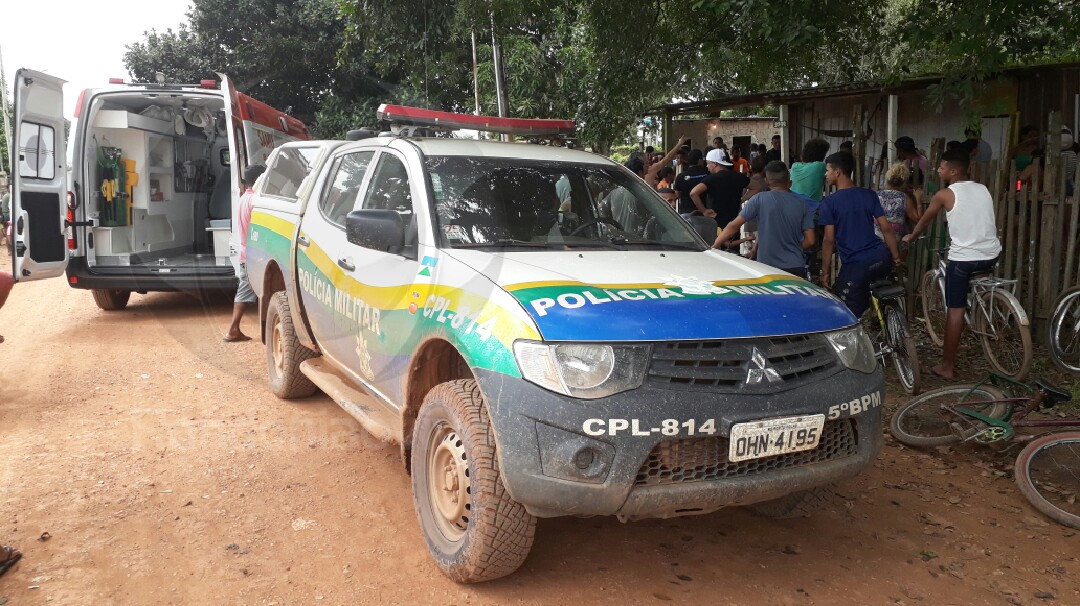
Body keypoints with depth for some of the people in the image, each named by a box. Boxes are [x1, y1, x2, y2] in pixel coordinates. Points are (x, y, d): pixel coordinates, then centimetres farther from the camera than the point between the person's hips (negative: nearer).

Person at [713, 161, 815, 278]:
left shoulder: (759, 199, -4)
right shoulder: (801, 204, 4)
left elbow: (734, 225, -6)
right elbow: (810, 241, 2)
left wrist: (714, 246, 3)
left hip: (768, 267, -2)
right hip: (796, 268, 2)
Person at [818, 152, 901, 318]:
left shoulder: (829, 202, -6)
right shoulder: (870, 195, 8)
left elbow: (829, 241, -7)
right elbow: (886, 228, 6)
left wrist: (825, 272, 0)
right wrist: (896, 257, 13)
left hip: (855, 265, -5)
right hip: (881, 259, 5)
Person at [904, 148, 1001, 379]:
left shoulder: (945, 194, -3)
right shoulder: (983, 189, 12)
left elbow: (924, 221, 12)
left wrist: (911, 237, 31)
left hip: (963, 258, -5)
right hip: (992, 255, 5)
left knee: (955, 311, 0)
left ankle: (947, 366, 4)